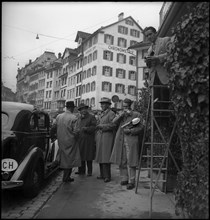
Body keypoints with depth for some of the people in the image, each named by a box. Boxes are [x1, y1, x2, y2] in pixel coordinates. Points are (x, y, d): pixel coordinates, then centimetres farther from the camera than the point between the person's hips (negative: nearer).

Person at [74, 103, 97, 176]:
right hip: (79, 139, 5)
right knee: (80, 155, 7)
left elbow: (94, 127, -7)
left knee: (88, 156, -2)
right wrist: (76, 130, 0)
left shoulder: (91, 117, 0)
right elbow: (76, 126, 21)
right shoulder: (79, 118, 19)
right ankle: (81, 170, 19)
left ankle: (89, 171, 10)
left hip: (88, 139, -5)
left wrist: (86, 128, -19)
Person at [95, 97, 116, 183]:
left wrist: (101, 126, -13)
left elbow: (112, 125, -15)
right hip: (99, 137, 7)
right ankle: (102, 174, 18)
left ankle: (107, 176, 1)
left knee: (106, 156, -7)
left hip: (107, 137, -7)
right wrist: (96, 137, 17)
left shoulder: (111, 113, -5)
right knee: (100, 156, 8)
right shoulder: (101, 114, 18)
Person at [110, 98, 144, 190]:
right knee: (122, 161, 8)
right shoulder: (121, 114, 15)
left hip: (131, 141, -4)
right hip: (120, 141, 5)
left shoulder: (136, 115, 1)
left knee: (130, 161, -4)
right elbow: (114, 122, 0)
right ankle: (124, 179, 21)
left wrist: (130, 131, -13)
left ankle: (131, 182, 4)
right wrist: (122, 114, -11)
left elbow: (141, 128, -1)